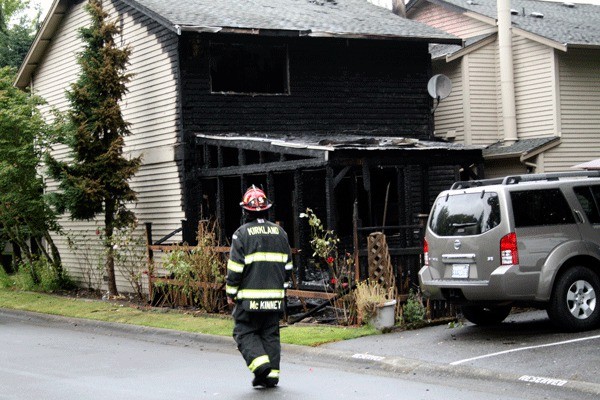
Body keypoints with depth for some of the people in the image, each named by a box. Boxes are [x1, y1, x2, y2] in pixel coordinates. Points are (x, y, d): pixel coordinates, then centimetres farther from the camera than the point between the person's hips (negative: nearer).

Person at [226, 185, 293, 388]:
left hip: (249, 297, -4)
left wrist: (231, 293, 2)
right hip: (275, 295, 5)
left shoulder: (242, 234, -8)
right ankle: (272, 374, 9)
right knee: (271, 334, 11)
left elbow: (235, 267, -9)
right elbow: (287, 265, 14)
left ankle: (260, 363, -14)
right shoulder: (279, 232, 8)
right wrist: (282, 288, 24)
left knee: (245, 332, 5)